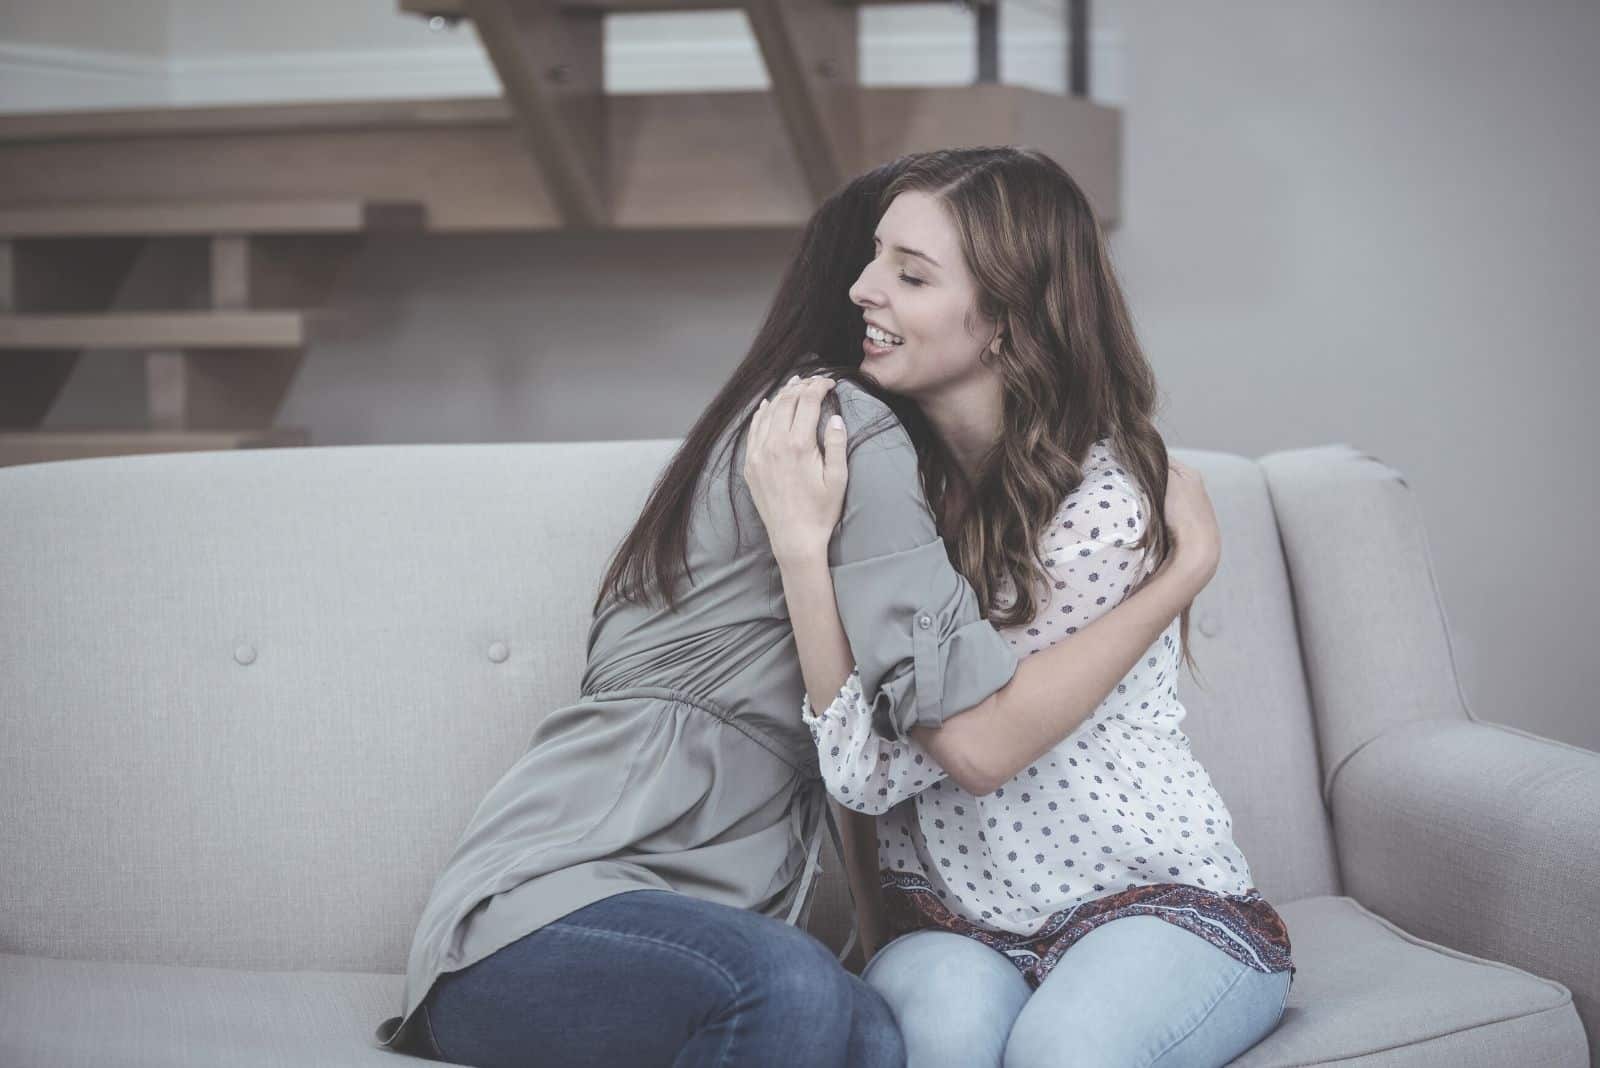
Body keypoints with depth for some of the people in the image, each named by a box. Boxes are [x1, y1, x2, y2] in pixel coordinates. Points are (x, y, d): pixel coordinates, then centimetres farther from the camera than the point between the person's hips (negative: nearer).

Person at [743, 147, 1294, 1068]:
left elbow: (978, 747, -19)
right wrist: (805, 543, -19)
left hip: (1152, 899, -3)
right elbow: (869, 772, -7)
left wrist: (805, 544, -20)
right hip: (952, 920, 3)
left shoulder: (1117, 501, -15)